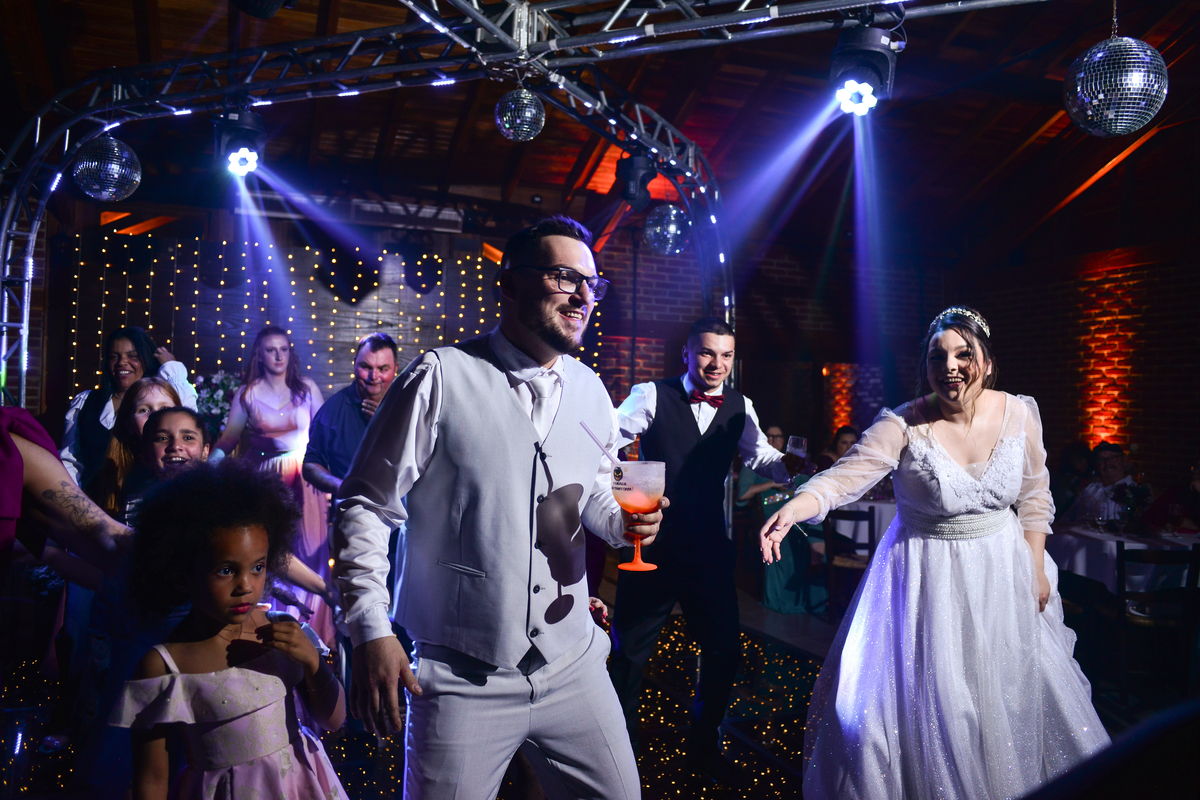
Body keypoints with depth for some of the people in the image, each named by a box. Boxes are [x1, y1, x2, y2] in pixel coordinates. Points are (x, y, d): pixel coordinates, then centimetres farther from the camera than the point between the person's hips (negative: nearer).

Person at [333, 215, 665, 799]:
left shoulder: (591, 391, 4)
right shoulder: (442, 379, -13)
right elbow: (367, 506, -8)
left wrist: (623, 521, -4)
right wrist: (370, 630, -14)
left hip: (573, 664, 5)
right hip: (464, 679, -4)